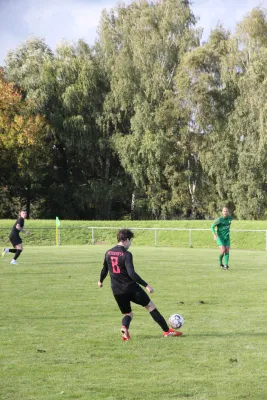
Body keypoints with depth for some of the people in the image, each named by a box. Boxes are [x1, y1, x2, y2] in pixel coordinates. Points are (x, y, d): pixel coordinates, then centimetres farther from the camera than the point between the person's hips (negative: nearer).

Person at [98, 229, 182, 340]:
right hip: (131, 288, -5)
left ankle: (124, 327, -17)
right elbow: (131, 273, -23)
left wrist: (101, 281, 36)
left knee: (127, 314, 18)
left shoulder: (108, 253, 5)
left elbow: (104, 269, 17)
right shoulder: (126, 254, -14)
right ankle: (167, 331, 14)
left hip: (117, 291, 5)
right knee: (150, 306, 10)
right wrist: (146, 285, -21)